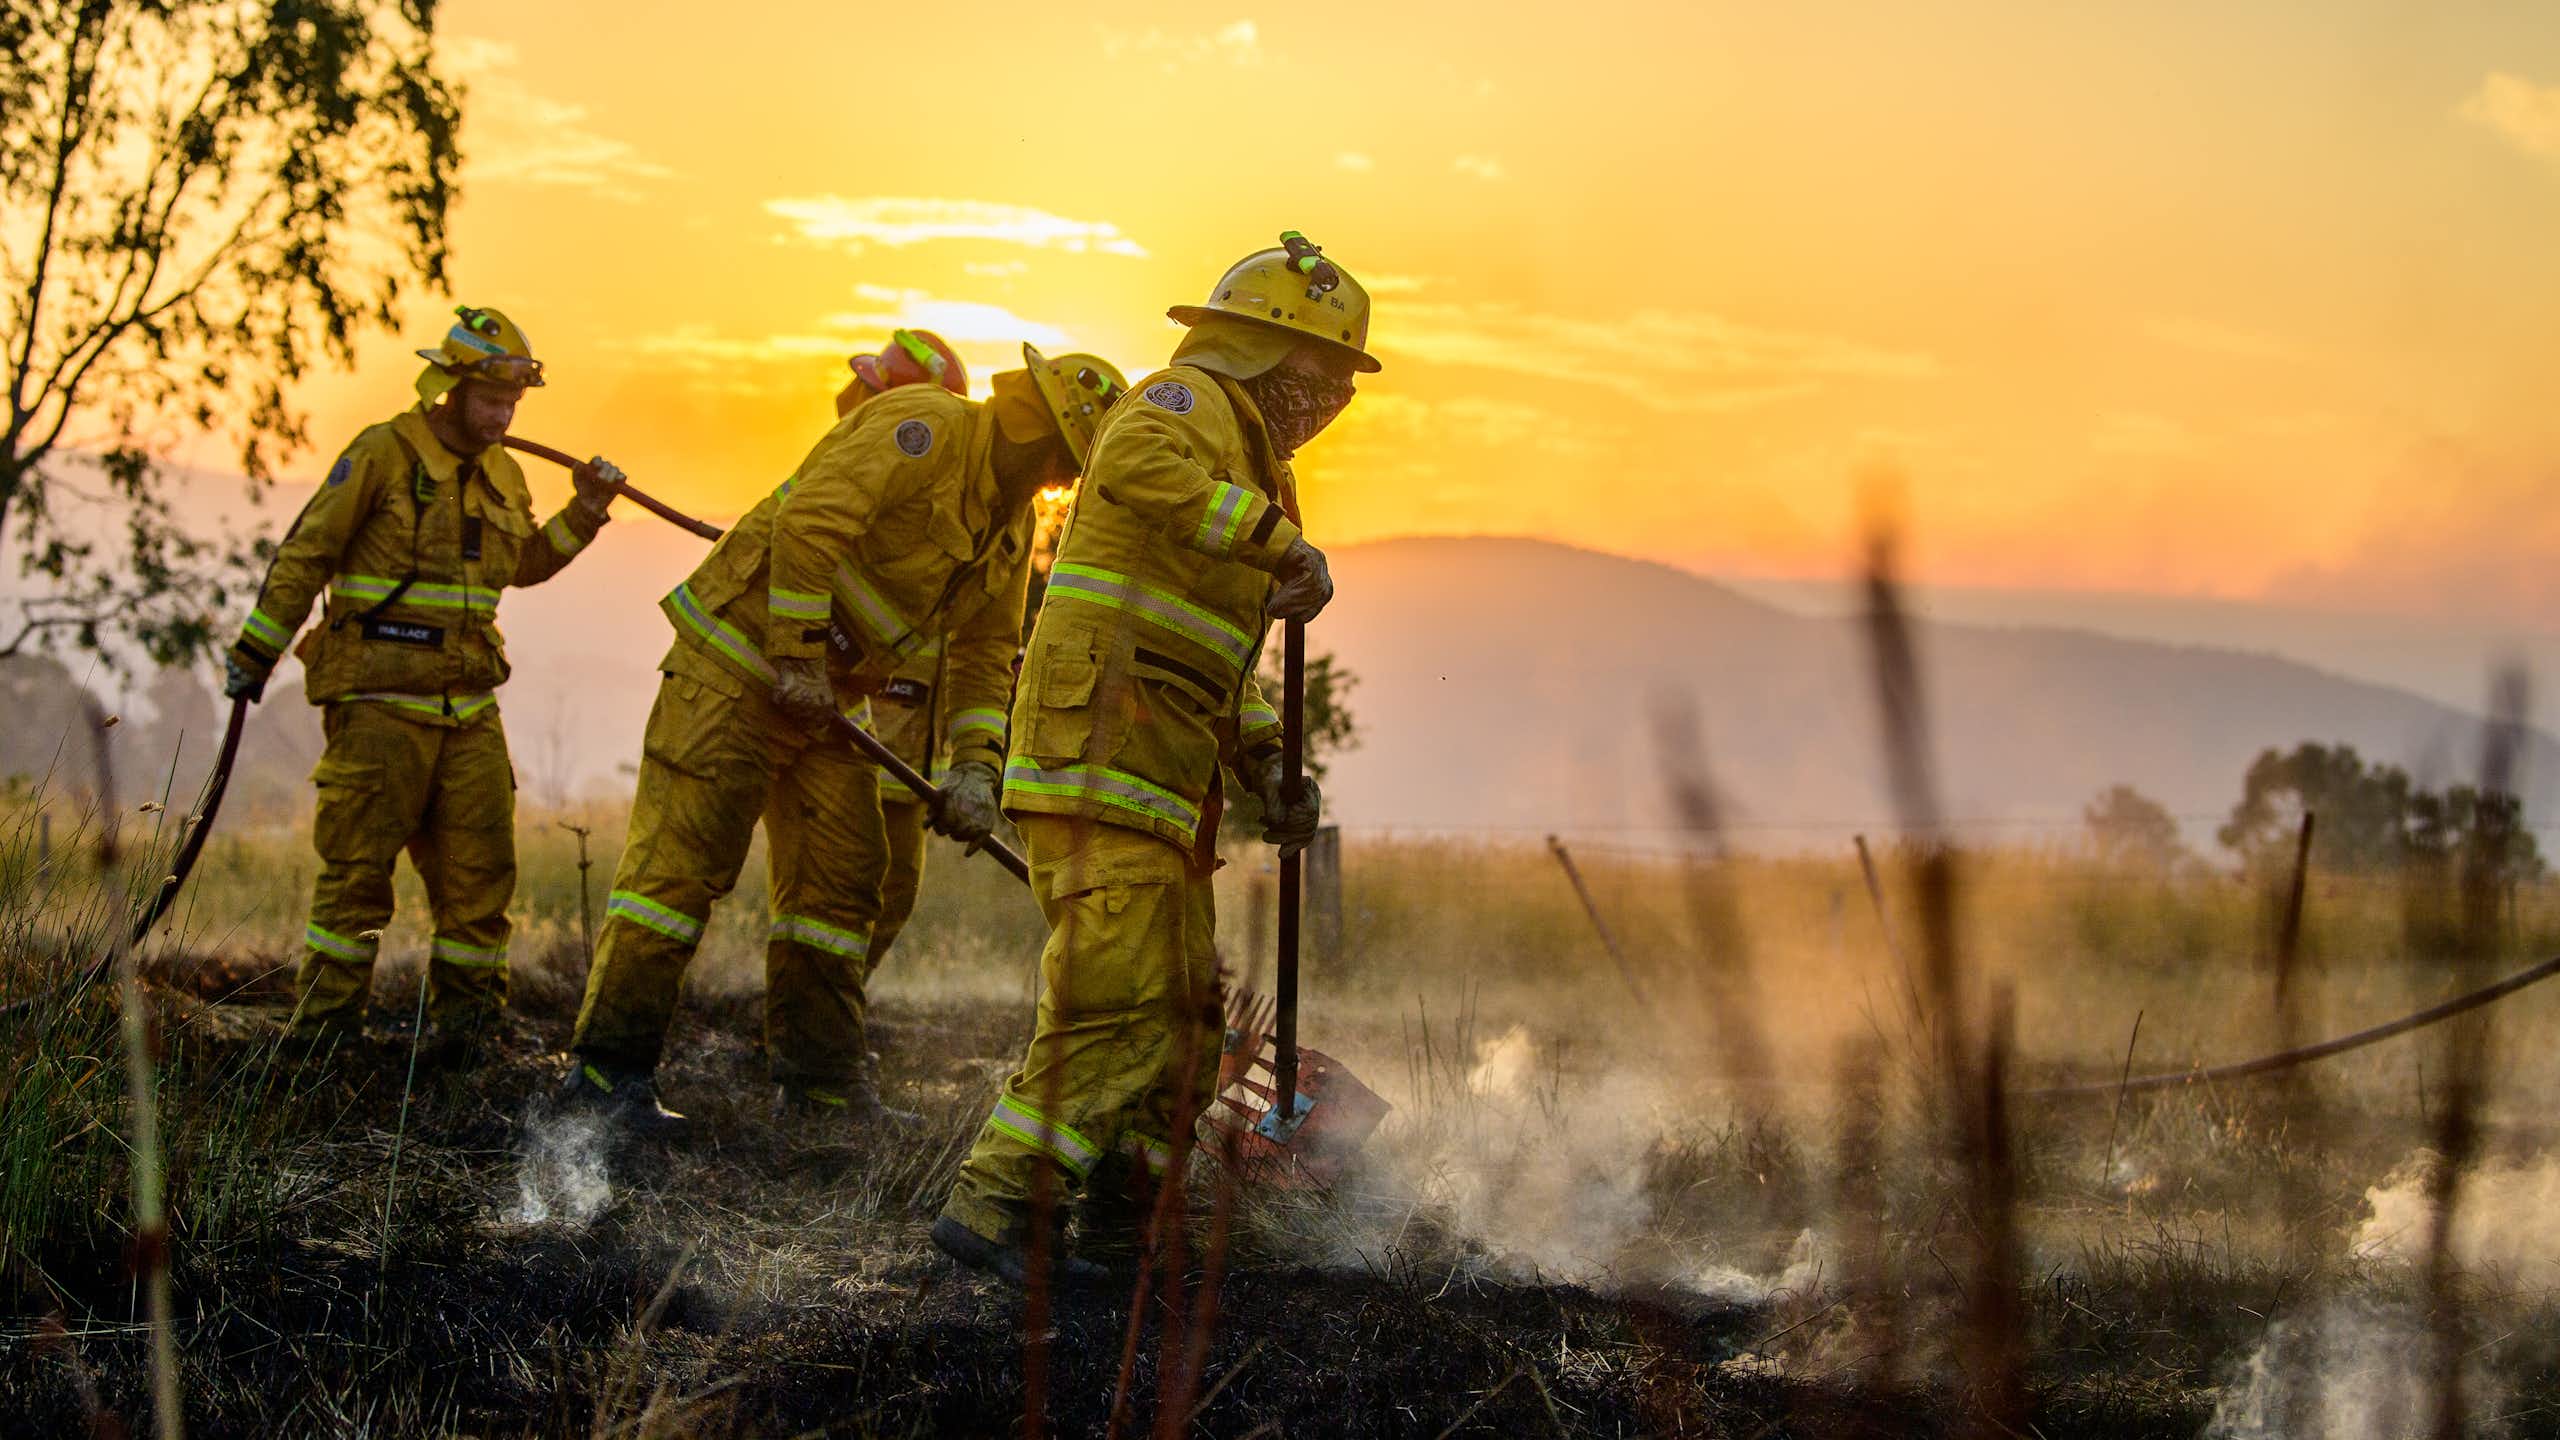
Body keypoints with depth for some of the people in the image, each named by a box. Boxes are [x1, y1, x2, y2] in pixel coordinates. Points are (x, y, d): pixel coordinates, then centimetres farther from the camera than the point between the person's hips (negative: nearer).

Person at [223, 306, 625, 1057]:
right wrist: (256, 651, -2)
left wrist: (582, 515, 14)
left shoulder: (504, 477, 14)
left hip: (469, 707, 6)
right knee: (358, 869, -4)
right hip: (380, 704, -6)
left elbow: (522, 565, 29)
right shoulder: (384, 453, -6)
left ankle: (463, 1033, 13)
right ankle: (323, 1034, 4)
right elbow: (305, 556, -3)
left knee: (481, 868, 3)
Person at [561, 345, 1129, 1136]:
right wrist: (798, 660, -22)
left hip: (827, 695, 9)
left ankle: (822, 1084, 15)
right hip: (739, 657, -9)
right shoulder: (928, 427, -17)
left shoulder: (1012, 522, 12)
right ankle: (606, 1065, -7)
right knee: (681, 857, -10)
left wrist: (974, 771, 4)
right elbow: (810, 518, -27)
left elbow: (984, 653, 17)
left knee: (840, 879, 8)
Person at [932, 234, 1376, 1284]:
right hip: (1100, 747, -10)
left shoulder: (1242, 461, 29)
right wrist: (1280, 540, -28)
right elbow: (1137, 466, -29)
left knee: (1184, 1011, 12)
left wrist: (1268, 771, 19)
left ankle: (1119, 1218, 20)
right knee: (1120, 999, -18)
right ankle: (996, 1203, -18)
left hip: (1164, 779, 10)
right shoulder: (1190, 402, -2)